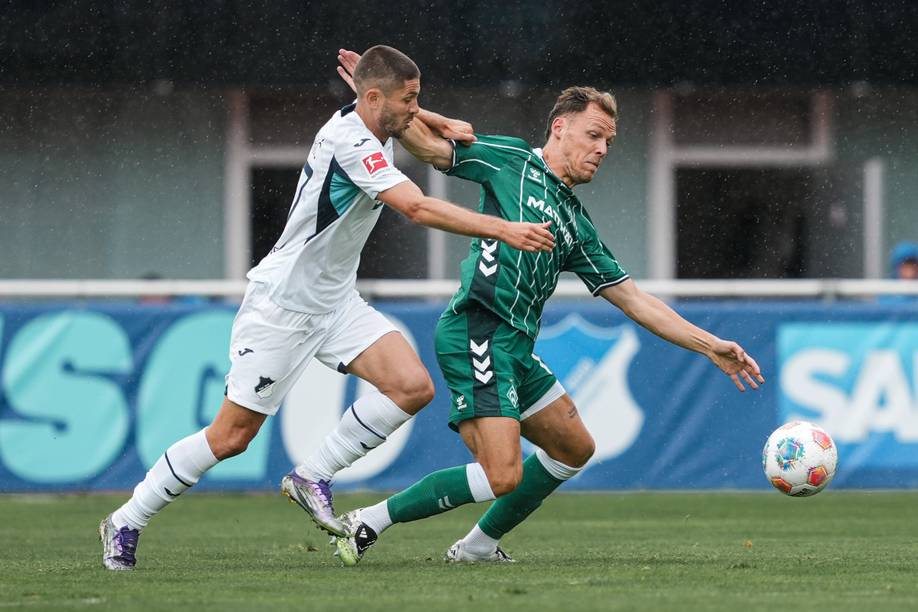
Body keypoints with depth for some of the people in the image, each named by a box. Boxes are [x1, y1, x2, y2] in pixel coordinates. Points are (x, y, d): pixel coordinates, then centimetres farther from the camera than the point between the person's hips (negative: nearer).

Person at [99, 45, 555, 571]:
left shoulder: (373, 125, 3)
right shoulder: (349, 143, -25)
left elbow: (400, 118, 31)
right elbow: (418, 208, -35)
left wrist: (441, 124, 12)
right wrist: (503, 230, -37)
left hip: (337, 304, 9)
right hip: (282, 305, -9)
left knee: (414, 387, -12)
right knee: (232, 436, -4)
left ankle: (312, 478, 1)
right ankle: (126, 523, 12)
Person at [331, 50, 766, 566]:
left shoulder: (577, 226, 20)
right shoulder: (511, 160, 3)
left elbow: (634, 300, 20)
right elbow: (431, 146, 3)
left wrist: (711, 346, 15)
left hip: (516, 349, 9)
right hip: (477, 334, -9)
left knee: (574, 448, 19)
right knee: (502, 476, -18)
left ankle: (480, 545, 26)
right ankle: (370, 522, -9)